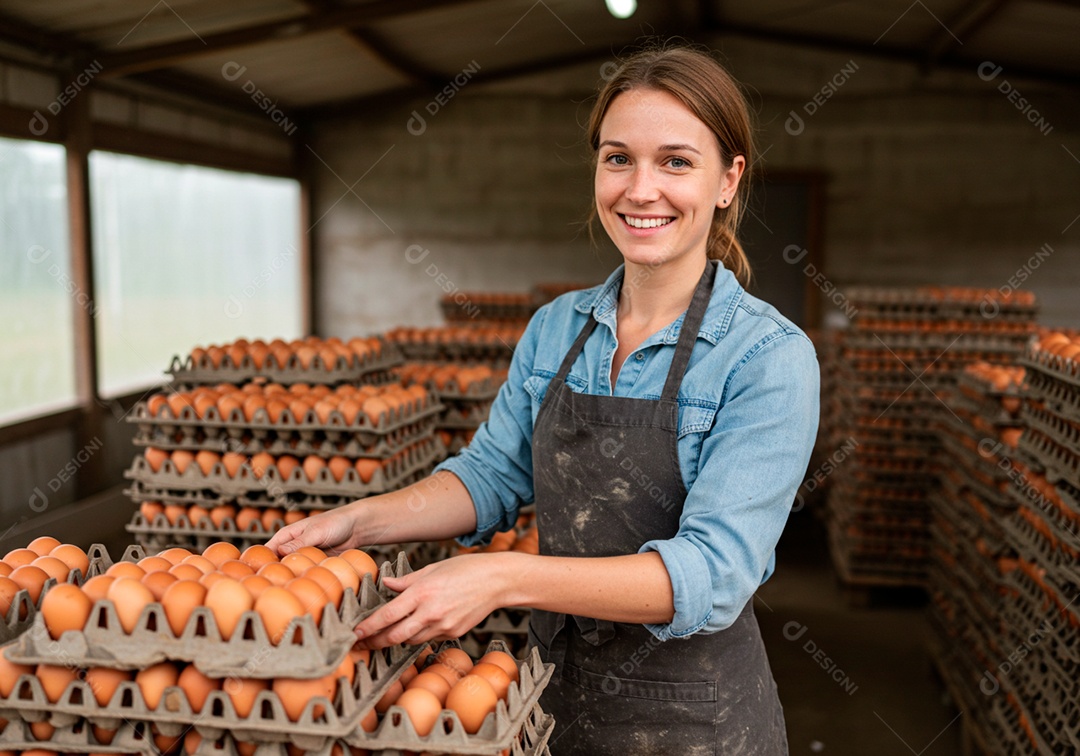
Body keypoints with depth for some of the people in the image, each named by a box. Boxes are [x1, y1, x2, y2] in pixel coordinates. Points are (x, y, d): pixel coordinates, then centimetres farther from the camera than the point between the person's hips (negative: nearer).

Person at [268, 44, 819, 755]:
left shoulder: (769, 356, -18)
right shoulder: (555, 328, 0)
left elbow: (714, 571, -24)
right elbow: (493, 474, 6)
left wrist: (505, 578, -33)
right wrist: (363, 521, -10)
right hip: (558, 694, 5)